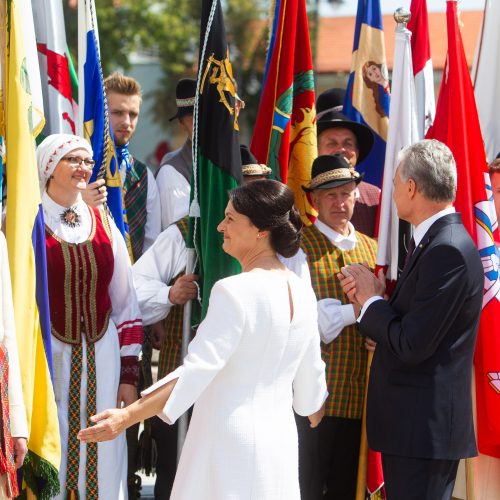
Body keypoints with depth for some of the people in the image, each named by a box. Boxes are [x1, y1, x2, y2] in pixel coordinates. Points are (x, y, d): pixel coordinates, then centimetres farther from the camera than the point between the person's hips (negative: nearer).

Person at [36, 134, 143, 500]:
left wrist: (129, 374, 7)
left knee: (102, 460, 4)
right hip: (46, 359, -4)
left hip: (101, 359, 4)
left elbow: (125, 301, 11)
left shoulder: (103, 223, 10)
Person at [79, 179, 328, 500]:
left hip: (231, 443, -7)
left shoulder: (235, 292, -16)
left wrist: (127, 416, -28)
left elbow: (196, 371, -23)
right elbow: (311, 379, 14)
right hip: (281, 437, 7)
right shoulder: (303, 293, 5)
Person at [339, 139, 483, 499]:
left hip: (425, 429, -10)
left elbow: (412, 346, -22)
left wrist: (371, 298, -8)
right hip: (417, 425, 10)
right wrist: (375, 296, -2)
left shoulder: (449, 251, -19)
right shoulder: (434, 241, 13)